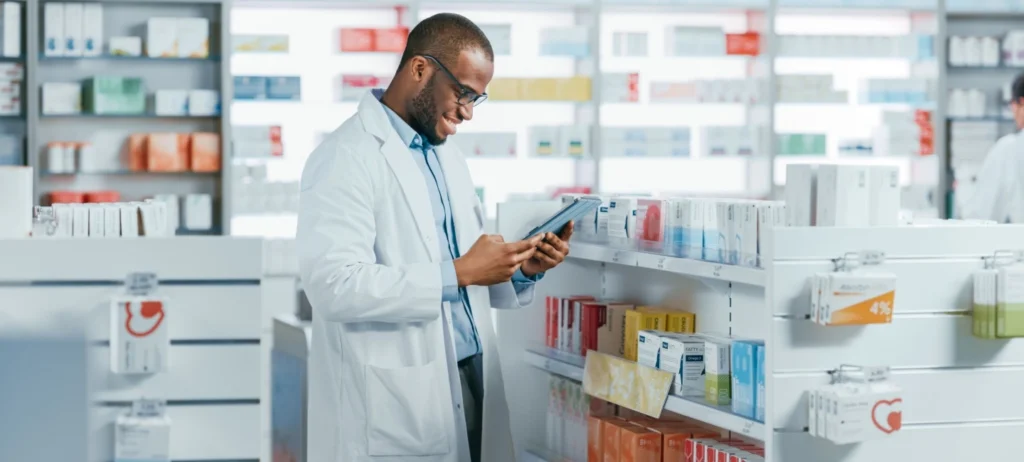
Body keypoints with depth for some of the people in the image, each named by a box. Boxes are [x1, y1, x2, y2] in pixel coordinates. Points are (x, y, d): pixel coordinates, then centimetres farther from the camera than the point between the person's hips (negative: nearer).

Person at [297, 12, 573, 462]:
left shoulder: (447, 158, 16)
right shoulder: (347, 158, -11)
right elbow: (334, 285, -23)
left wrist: (522, 269, 0)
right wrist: (458, 274, -22)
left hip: (467, 385, 8)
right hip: (392, 407, -8)